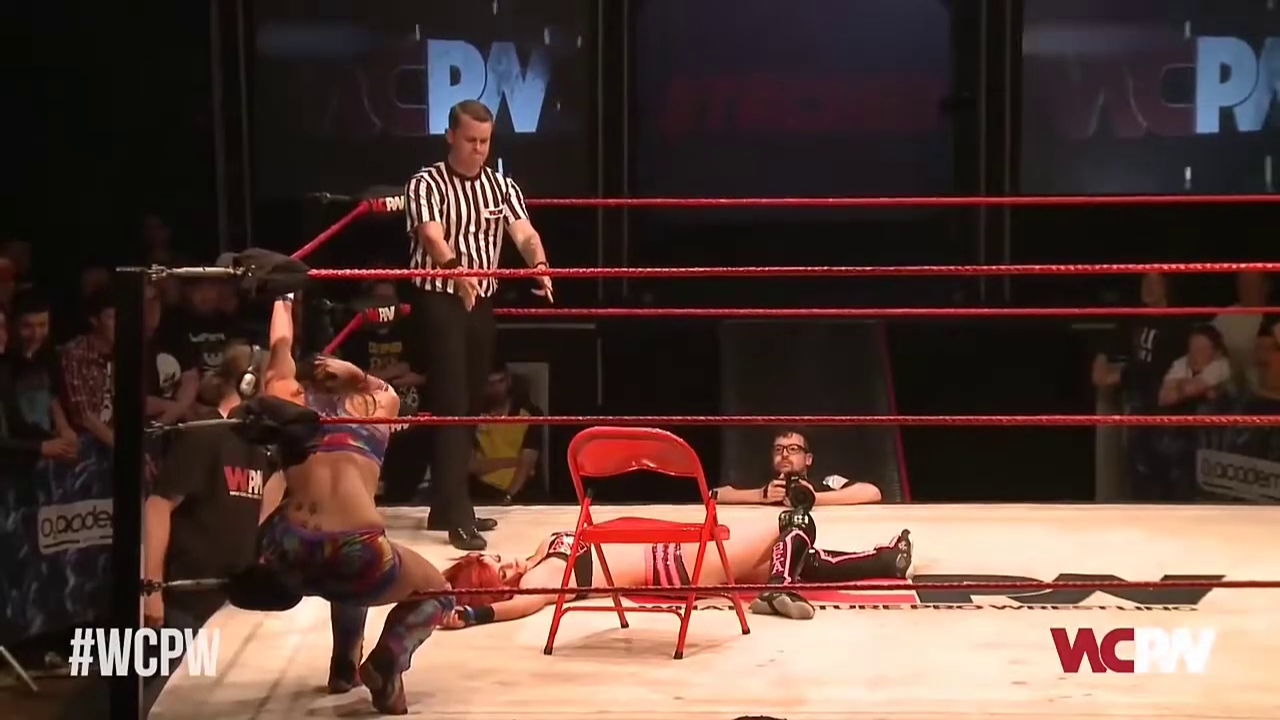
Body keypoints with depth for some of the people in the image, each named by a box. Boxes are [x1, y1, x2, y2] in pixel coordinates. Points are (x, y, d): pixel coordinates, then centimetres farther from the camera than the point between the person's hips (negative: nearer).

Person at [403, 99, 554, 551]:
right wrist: (457, 271, -45)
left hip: (483, 303, 6)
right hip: (440, 302, -6)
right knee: (451, 406, -11)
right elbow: (432, 236, -24)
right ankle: (458, 516, -12)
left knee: (472, 407, 10)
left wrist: (539, 264, -31)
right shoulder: (426, 184, -7)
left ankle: (446, 508, 20)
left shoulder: (502, 187, 9)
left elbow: (523, 232, -8)